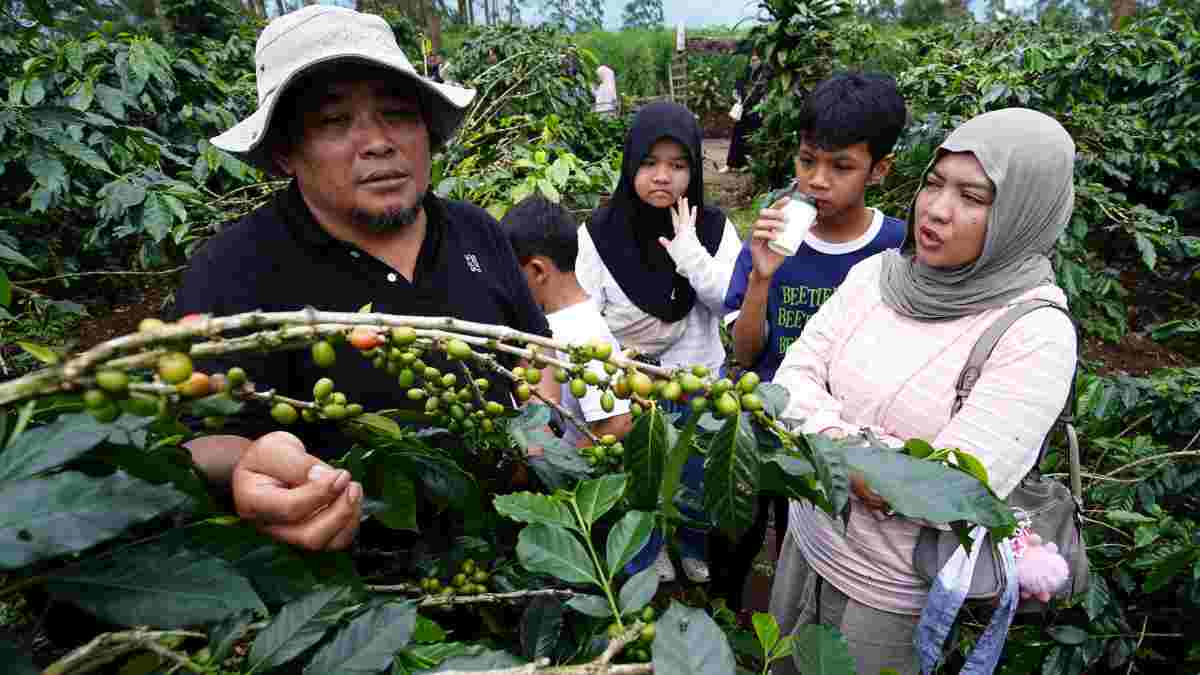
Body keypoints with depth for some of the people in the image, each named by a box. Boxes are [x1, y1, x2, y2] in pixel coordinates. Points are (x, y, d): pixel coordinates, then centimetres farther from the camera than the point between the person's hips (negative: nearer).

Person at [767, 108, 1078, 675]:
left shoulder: (1036, 336, -22)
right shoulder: (876, 272, -7)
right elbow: (793, 378, -9)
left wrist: (834, 443, -19)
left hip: (893, 590, -4)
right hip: (807, 536, 5)